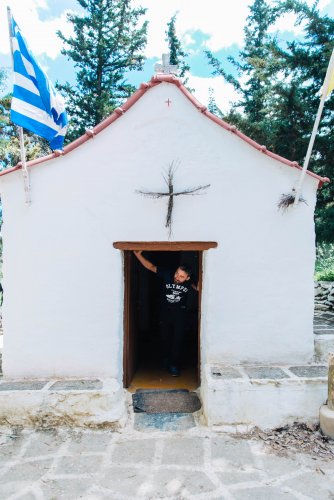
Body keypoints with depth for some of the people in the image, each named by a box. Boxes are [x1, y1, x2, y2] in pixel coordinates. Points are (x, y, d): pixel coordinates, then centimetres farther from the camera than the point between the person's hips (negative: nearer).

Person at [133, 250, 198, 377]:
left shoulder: (189, 282, -18)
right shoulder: (167, 275, -22)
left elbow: (197, 287, 4)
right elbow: (151, 267, -16)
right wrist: (139, 255, -26)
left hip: (180, 312, -1)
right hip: (165, 310, 1)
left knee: (178, 339, -5)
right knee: (165, 337, 13)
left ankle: (174, 365, 8)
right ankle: (166, 359, 37)